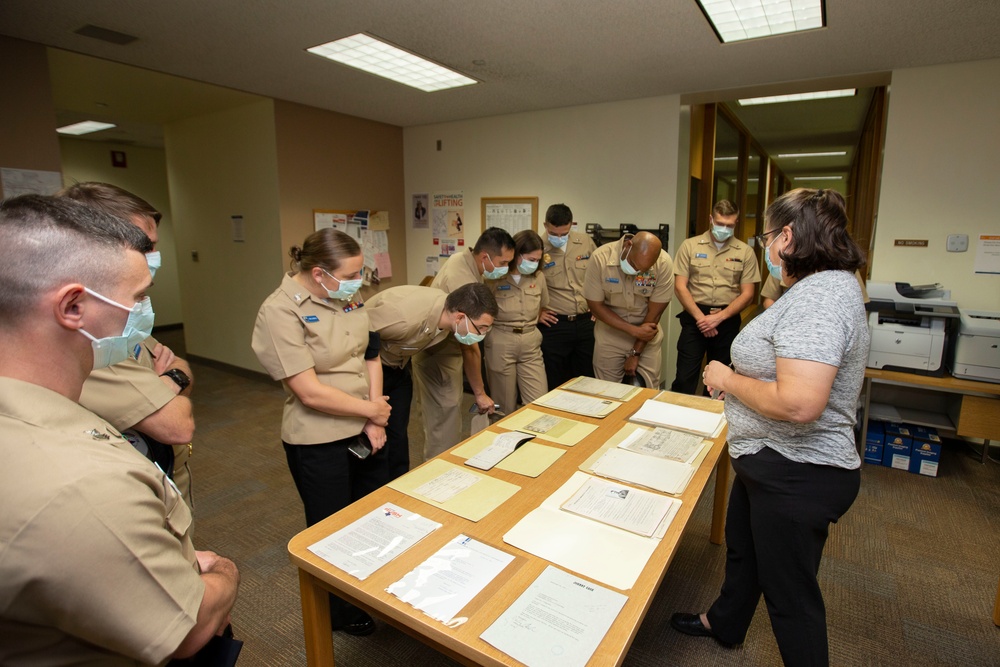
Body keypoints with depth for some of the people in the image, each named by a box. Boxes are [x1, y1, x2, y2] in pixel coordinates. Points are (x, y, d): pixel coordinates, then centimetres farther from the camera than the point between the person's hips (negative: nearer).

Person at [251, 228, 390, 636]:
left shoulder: (348, 298, -1)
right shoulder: (280, 311, -21)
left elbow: (371, 356, 2)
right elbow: (311, 392, -25)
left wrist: (375, 422, -8)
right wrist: (372, 409, -14)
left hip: (364, 433, 7)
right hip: (319, 443, -6)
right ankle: (337, 613, 43)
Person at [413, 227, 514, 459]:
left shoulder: (460, 258, 1)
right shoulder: (466, 285, -29)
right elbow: (470, 346, -27)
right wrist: (480, 393, -20)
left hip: (436, 347, 10)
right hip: (438, 357, -10)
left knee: (444, 421, 19)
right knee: (444, 427, -3)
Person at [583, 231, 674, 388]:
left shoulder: (663, 263, -18)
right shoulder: (600, 258, -19)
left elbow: (654, 312, -11)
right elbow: (596, 306, -12)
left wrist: (635, 353, -7)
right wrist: (634, 330, -16)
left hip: (647, 334, 0)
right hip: (610, 331, 0)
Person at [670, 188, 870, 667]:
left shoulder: (818, 298, -27)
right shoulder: (820, 288, 8)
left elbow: (798, 404, -36)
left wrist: (728, 380, -21)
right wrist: (736, 376, 9)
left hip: (797, 474, -11)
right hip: (768, 461, 11)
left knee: (790, 591, 10)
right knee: (742, 549, 30)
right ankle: (724, 623, 54)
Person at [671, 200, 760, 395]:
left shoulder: (745, 252, 3)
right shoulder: (690, 245, 1)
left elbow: (747, 294, 0)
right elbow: (680, 286, -3)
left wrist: (719, 317, -13)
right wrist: (700, 317, -13)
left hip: (728, 320, 2)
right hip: (695, 317, -1)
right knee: (685, 378, -5)